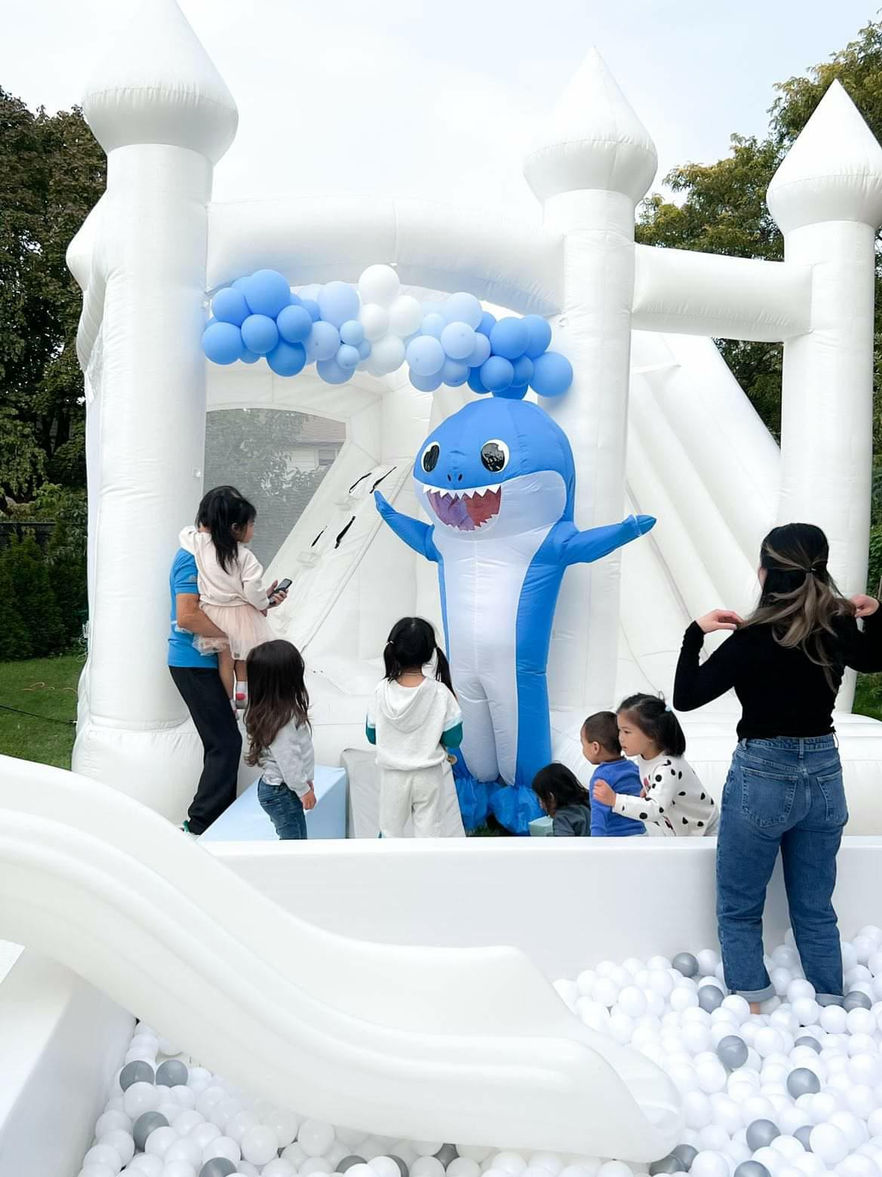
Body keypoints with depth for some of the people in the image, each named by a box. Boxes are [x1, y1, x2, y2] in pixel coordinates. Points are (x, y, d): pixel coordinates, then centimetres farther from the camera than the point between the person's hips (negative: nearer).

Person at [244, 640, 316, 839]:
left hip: (273, 786, 9)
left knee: (289, 839, 19)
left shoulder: (268, 708, 2)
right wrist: (304, 789, -12)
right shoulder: (283, 717, -27)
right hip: (281, 793, -9)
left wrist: (305, 781, 17)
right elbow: (287, 760, -24)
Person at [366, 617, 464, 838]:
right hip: (428, 776, -1)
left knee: (389, 830, 18)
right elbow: (453, 739, -10)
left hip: (393, 775, 1)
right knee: (428, 833, 11)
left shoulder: (382, 691, -12)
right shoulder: (440, 693, -17)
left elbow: (372, 735, -1)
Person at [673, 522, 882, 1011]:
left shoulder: (754, 640, -19)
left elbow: (685, 697, -16)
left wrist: (696, 632, -10)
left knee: (738, 911, 10)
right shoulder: (840, 630, -2)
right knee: (815, 910, 18)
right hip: (824, 774, 6)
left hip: (763, 775, -5)